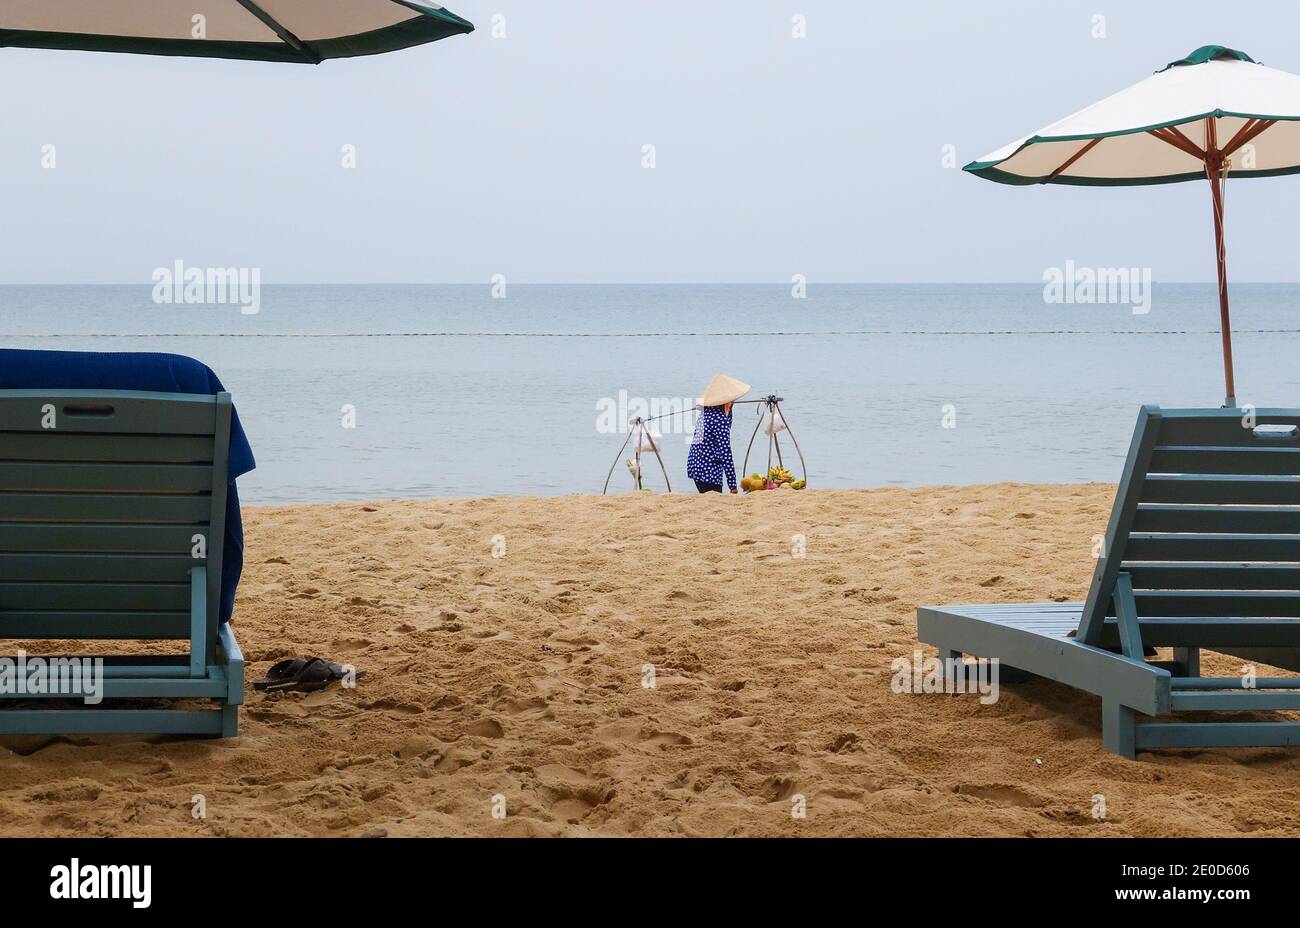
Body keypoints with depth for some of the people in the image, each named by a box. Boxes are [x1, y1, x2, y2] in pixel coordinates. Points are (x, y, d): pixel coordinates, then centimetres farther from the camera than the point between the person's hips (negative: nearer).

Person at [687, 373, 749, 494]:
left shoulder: (705, 412, 8)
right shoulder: (720, 419, -17)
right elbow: (725, 453, -19)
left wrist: (728, 409, 16)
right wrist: (733, 486, -17)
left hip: (695, 465, 9)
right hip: (708, 471, -9)